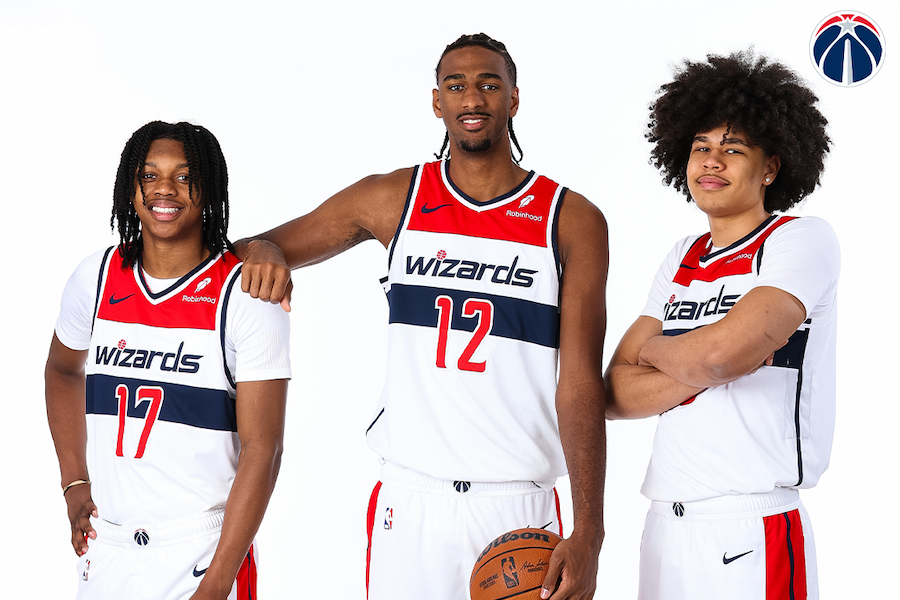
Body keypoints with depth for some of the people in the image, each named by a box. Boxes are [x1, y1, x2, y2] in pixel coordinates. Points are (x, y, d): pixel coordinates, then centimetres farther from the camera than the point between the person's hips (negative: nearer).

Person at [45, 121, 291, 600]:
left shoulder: (247, 296, -11)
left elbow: (261, 450, -13)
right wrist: (74, 484, 10)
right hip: (105, 547, 4)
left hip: (202, 553, -4)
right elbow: (63, 369, 21)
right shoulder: (96, 277, 1)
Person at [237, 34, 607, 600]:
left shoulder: (572, 220, 1)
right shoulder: (393, 199, 6)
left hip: (520, 510, -1)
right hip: (409, 503, 1)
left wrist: (588, 533, -12)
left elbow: (581, 382, -4)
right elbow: (261, 246, 13)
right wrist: (264, 255, -14)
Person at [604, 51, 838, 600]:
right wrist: (710, 367, -11)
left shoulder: (802, 239, -5)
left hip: (752, 532, -6)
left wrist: (654, 349, 0)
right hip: (664, 527, 6)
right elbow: (616, 394, 6)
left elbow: (720, 353, -21)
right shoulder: (682, 260, 14)